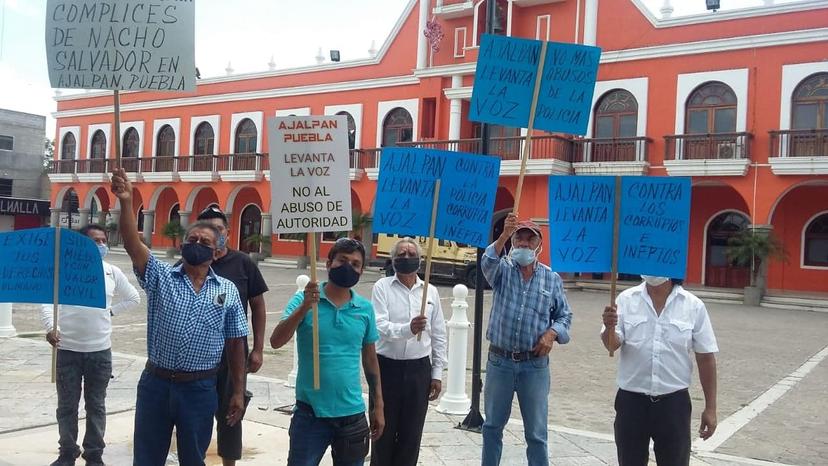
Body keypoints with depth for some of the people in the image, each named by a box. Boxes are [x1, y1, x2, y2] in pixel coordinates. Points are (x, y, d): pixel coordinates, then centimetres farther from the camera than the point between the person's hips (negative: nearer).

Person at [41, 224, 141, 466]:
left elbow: (133, 298, 16)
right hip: (68, 350, -1)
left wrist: (110, 311, 5)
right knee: (67, 406, 10)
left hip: (100, 351, 2)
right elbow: (47, 302, -10)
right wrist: (50, 327, -25)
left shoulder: (112, 272, 2)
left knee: (96, 406, 11)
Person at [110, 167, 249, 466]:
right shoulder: (160, 277, -1)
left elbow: (236, 344, 4)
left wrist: (239, 392, 2)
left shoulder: (228, 291, 2)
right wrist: (126, 204, -33)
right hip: (156, 384, 0)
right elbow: (133, 245, -17)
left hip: (200, 389, 0)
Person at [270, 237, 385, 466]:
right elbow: (276, 342, -17)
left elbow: (370, 359, 10)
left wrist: (378, 406, 11)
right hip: (310, 412, -3)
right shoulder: (304, 299, -6)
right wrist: (305, 307, -29)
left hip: (352, 413, 3)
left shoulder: (365, 308, 2)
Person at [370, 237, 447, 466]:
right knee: (383, 432, 9)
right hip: (387, 367, -2)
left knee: (411, 435, 10)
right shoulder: (382, 287, -4)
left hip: (419, 369, 2)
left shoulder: (431, 291, 6)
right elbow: (380, 326, -17)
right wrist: (408, 329, -35)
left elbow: (439, 336, 8)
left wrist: (437, 374, 5)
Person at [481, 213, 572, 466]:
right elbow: (487, 262, -21)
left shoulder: (552, 278, 5)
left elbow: (564, 316, 9)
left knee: (536, 433, 4)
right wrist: (504, 234, -38)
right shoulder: (502, 270, 2)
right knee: (492, 426, 14)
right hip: (499, 362, 1)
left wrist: (552, 333, -12)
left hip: (535, 365, 0)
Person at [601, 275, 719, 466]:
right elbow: (611, 345, -12)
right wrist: (609, 328, -35)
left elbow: (706, 358, 1)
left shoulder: (693, 306, -5)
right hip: (631, 401, 1)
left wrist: (710, 407, 2)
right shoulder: (626, 299, -5)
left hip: (674, 403, 0)